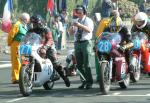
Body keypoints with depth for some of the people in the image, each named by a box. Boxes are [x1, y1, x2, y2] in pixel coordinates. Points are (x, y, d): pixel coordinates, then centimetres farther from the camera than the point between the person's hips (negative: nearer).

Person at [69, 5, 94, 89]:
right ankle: (84, 81, 15)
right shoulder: (76, 21, 19)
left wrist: (80, 25, -31)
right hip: (77, 43, 6)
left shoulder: (88, 20, 0)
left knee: (86, 64, -10)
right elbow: (71, 32, 15)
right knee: (79, 65, 6)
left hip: (86, 43, -6)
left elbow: (89, 30, -19)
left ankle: (89, 82, -5)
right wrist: (72, 27, -8)